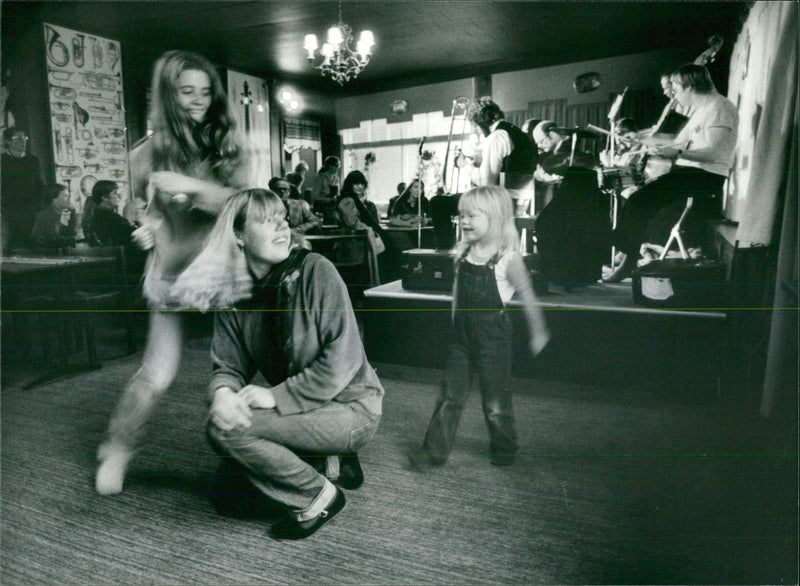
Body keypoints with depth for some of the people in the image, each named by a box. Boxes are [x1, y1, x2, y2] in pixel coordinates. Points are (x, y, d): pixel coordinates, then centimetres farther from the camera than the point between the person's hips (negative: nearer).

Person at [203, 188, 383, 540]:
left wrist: (277, 396, -25)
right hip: (300, 407, 7)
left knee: (224, 430, -19)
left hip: (352, 407, -7)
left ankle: (318, 498, 0)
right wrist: (223, 392, -24)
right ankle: (329, 461, 15)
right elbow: (229, 365, 0)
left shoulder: (315, 270, -17)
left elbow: (343, 357, -22)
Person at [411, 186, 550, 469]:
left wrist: (538, 332, 1)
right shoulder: (463, 254, 3)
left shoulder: (507, 257, -12)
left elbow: (527, 297, -5)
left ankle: (504, 449, 31)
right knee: (450, 394, 6)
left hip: (493, 334, -4)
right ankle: (434, 450, 15)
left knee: (495, 398, 9)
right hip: (463, 334, 5)